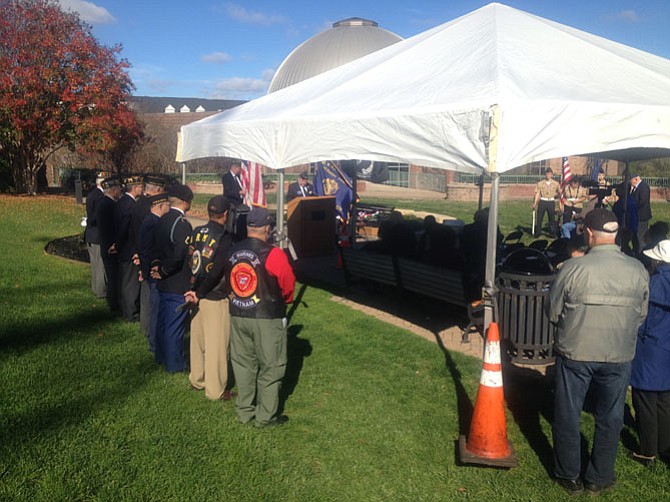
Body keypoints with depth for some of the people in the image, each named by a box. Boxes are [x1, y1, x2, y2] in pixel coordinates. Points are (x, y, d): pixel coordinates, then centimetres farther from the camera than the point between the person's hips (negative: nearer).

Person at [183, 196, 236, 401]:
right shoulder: (225, 238, -18)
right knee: (216, 344, 4)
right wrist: (199, 293, -13)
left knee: (197, 339, 20)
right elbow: (216, 271, -22)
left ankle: (197, 380, 36)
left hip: (196, 293, 7)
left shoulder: (196, 232, 2)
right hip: (216, 299, -7)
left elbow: (186, 261, 4)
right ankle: (215, 390, 15)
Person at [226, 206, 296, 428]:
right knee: (270, 367, 8)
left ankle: (244, 411, 28)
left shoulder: (232, 252, -1)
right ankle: (266, 416, 16)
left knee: (243, 364, 17)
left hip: (237, 316, 6)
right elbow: (288, 285, -8)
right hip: (267, 318, -5)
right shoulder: (273, 254, -18)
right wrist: (283, 300, 12)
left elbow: (228, 281, 10)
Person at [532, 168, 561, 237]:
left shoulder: (556, 184, 4)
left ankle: (552, 234, 16)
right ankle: (536, 233, 8)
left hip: (551, 202, 1)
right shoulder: (540, 183, 1)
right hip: (542, 202, -1)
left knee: (551, 219, 6)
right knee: (539, 218, 0)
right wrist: (535, 203, -6)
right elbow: (537, 193, -1)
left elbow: (559, 193, 12)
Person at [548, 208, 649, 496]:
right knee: (610, 420, 19)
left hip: (575, 353, -2)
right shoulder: (638, 271, -8)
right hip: (619, 357, 3)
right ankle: (599, 479, 33)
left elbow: (553, 313, -7)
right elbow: (641, 316, 4)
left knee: (567, 418, 15)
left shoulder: (573, 268, -18)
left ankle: (569, 477, 29)